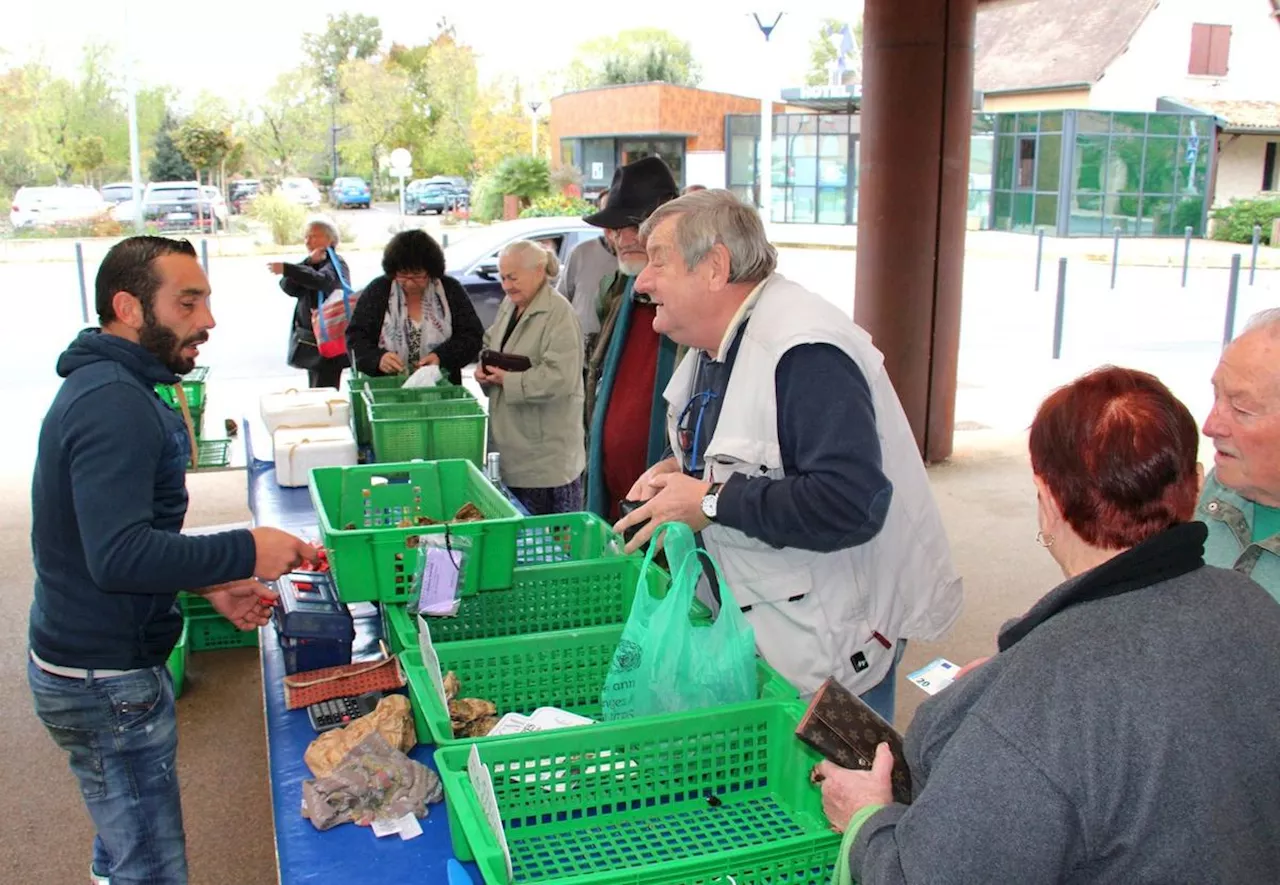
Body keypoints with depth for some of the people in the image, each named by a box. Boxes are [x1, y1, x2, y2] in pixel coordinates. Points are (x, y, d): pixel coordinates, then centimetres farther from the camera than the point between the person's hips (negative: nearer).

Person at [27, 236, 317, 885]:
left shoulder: (105, 387, 10)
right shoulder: (114, 403, -24)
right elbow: (119, 557, -32)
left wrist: (209, 583, 9)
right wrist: (244, 552, -24)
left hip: (92, 659, 10)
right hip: (105, 679, -10)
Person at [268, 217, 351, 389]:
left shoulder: (336, 264, -8)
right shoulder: (310, 264, 15)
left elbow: (322, 280, -32)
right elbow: (288, 287, -3)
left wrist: (286, 269, -38)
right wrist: (309, 262, -13)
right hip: (309, 339, 8)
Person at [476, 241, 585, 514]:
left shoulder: (558, 312, -16)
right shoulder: (509, 304, 12)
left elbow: (560, 377, -24)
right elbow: (490, 344, 25)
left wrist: (508, 380, -17)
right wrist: (484, 369, 2)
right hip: (512, 443, 8)